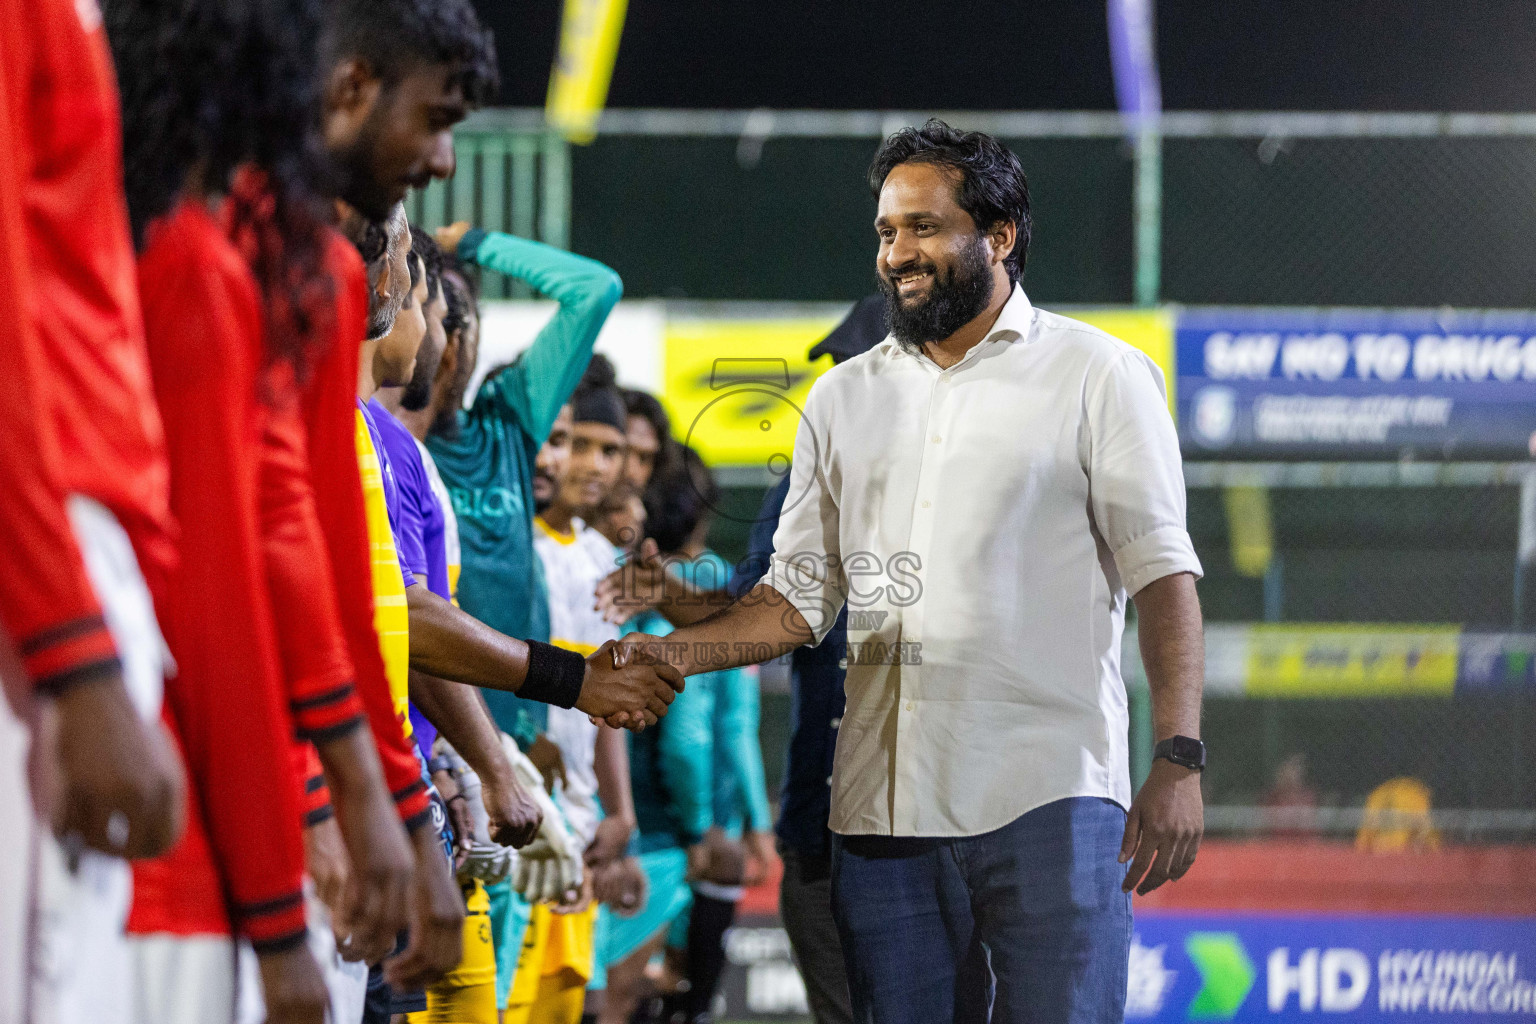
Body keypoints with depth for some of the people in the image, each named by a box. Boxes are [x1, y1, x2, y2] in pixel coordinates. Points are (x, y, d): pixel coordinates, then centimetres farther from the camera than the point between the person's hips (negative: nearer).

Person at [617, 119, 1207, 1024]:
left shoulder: (1096, 375, 4)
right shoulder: (843, 399, 17)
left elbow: (1162, 574, -2)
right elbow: (801, 595, 16)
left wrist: (1179, 759, -12)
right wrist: (677, 653, -2)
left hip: (1049, 797, -4)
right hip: (884, 811, 4)